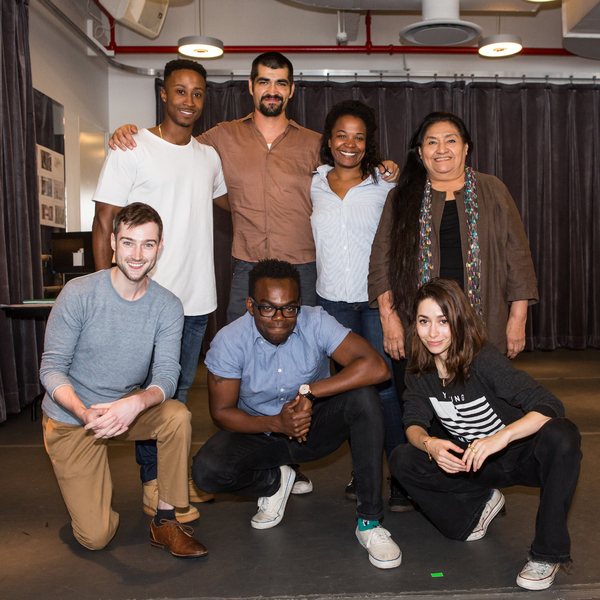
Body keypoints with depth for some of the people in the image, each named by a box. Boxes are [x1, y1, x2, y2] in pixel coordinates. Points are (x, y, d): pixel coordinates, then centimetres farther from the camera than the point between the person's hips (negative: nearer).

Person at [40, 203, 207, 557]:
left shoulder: (167, 306, -10)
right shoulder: (79, 294, -18)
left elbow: (167, 374, -17)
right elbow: (52, 369, -16)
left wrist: (135, 404, -40)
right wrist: (86, 413, -35)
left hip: (128, 407, 3)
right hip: (72, 418, -2)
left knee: (178, 416, -31)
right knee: (96, 538, -6)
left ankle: (165, 521, -12)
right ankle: (86, 483, 29)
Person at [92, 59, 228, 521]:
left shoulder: (209, 156, 11)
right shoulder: (132, 150, -6)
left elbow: (230, 201, 31)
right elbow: (103, 226, -8)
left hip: (198, 299, 6)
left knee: (180, 390, 16)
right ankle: (153, 486, 18)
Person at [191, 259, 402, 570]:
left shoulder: (316, 323, -21)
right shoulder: (229, 342, -20)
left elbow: (376, 367, -31)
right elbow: (221, 412, -13)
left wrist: (309, 391, -32)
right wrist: (276, 423, -29)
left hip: (314, 426, 0)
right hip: (259, 431, 0)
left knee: (363, 396, -29)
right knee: (206, 471, -27)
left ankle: (369, 521, -20)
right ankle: (275, 480, 8)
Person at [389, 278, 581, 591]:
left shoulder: (484, 359, -25)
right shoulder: (419, 370, -7)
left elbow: (550, 405, -32)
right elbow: (413, 422, -7)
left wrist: (500, 437, -48)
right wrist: (429, 444, -31)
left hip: (520, 455, -4)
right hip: (471, 461, 4)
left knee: (561, 437, -36)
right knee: (402, 460, -17)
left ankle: (547, 553, -21)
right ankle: (481, 503, 6)